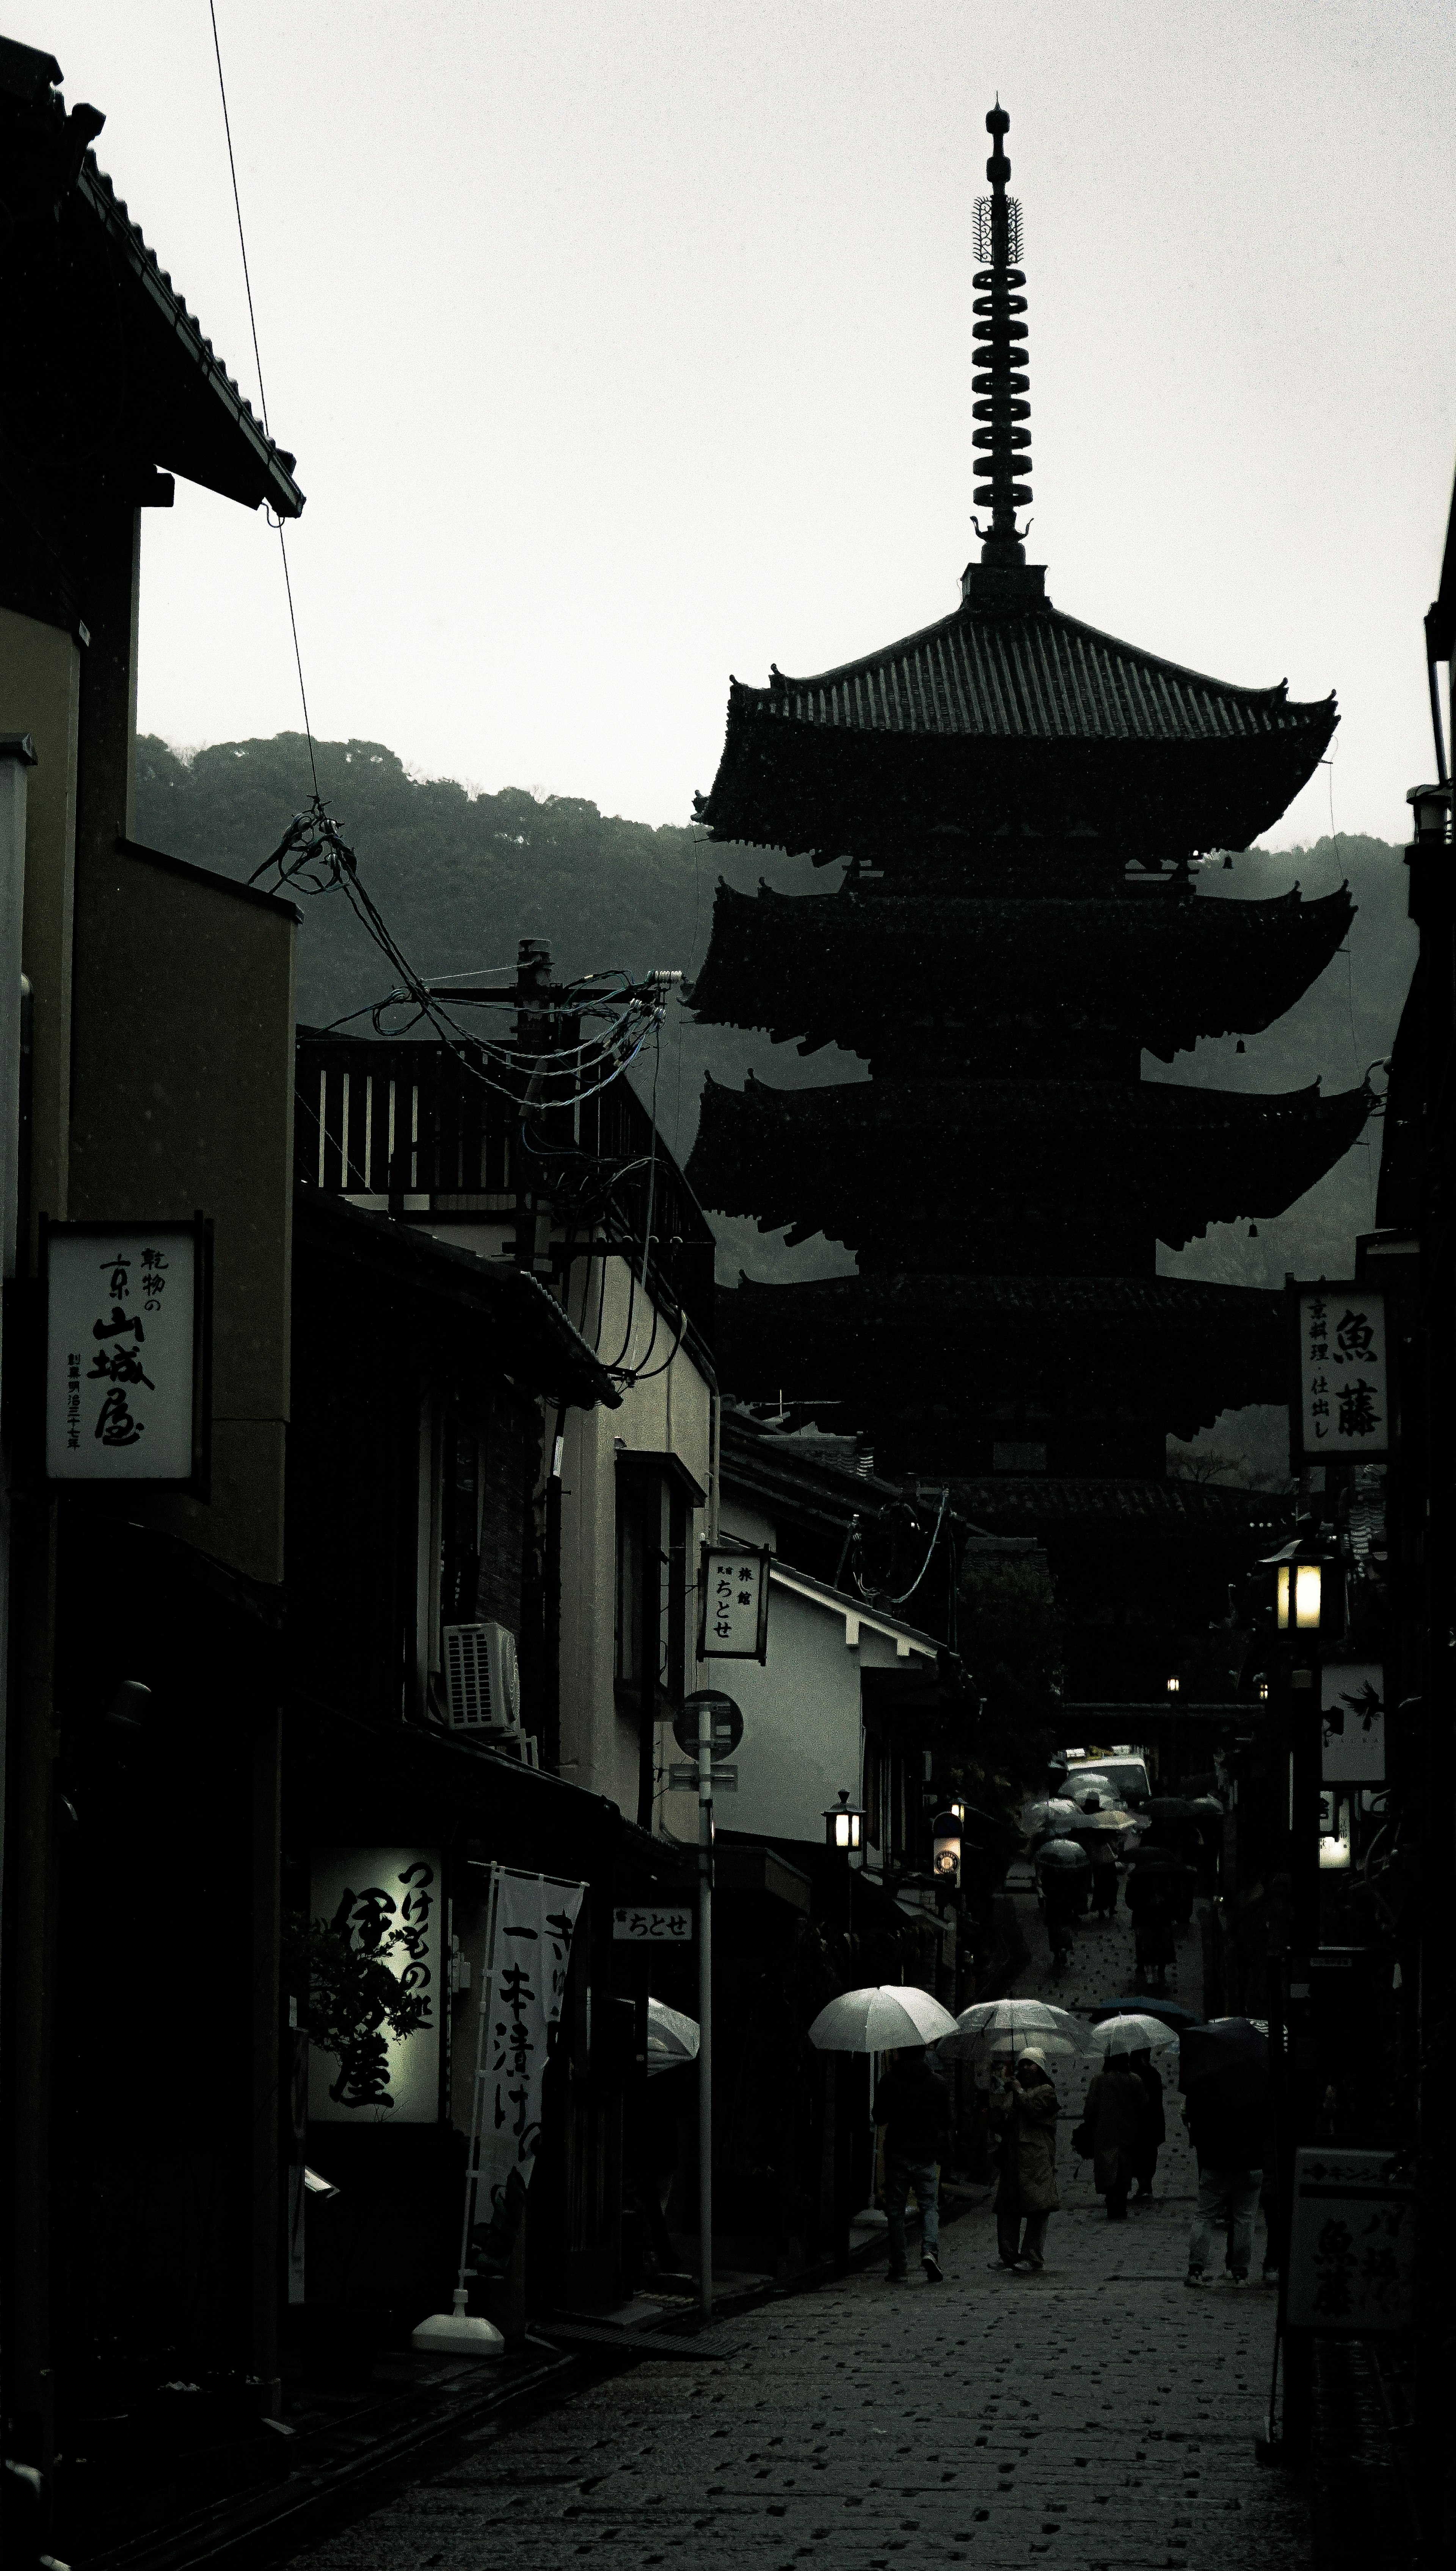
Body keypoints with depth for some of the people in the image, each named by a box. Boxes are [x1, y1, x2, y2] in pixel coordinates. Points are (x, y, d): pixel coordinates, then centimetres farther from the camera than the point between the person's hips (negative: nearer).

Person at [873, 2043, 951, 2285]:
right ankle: (930, 2250, -19)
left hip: (897, 2154, -1)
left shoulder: (890, 2081, -3)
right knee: (930, 2206, 6)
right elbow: (945, 2122, 6)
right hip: (926, 2156, 1)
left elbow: (880, 2119, -4)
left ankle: (899, 2269, 5)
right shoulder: (937, 2083, 1)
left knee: (896, 2211, 6)